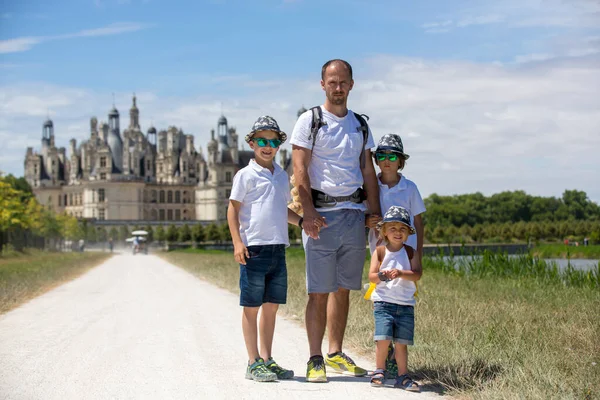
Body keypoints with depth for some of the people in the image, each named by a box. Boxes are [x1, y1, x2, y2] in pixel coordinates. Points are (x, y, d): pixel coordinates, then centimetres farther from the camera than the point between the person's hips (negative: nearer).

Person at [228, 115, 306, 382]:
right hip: (254, 248, -6)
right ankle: (254, 363, 6)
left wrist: (301, 221, 8)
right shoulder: (246, 175, -3)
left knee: (271, 306, 10)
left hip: (278, 248, 6)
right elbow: (233, 210, -4)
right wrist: (237, 242, -13)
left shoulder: (282, 176, 16)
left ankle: (266, 359, 19)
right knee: (251, 307, 1)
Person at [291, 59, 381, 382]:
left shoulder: (360, 124, 15)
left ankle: (336, 354, 20)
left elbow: (368, 171, 16)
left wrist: (376, 213, 7)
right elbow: (300, 169, -6)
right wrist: (308, 211, -16)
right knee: (319, 291, -4)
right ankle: (315, 359, 2)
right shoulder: (309, 120, 0)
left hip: (355, 213, 5)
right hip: (322, 213, -5)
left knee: (343, 288, 10)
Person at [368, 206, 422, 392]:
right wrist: (381, 276, -25)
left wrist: (401, 273, -24)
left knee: (401, 342, 3)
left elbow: (417, 274, -7)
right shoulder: (380, 252, 2)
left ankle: (402, 376, 14)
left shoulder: (410, 252, 6)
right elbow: (371, 276, -3)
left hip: (406, 304, 2)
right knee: (383, 338, -11)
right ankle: (380, 371, 9)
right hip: (383, 302, -1)